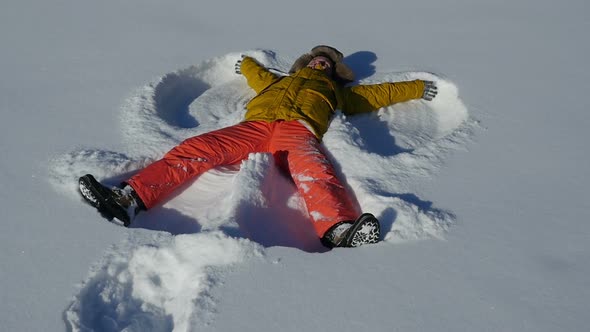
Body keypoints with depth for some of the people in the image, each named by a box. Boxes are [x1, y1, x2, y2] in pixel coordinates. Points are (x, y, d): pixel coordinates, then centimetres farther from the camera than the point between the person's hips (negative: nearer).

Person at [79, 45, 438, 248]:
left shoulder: (338, 92, 38)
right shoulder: (277, 80, 42)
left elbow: (378, 93, 43)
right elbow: (250, 67, 58)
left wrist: (417, 88, 48)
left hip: (298, 129, -2)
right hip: (255, 125, 2)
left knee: (314, 172, -37)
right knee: (196, 148, -22)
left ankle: (340, 232, -64)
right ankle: (130, 199, -35)